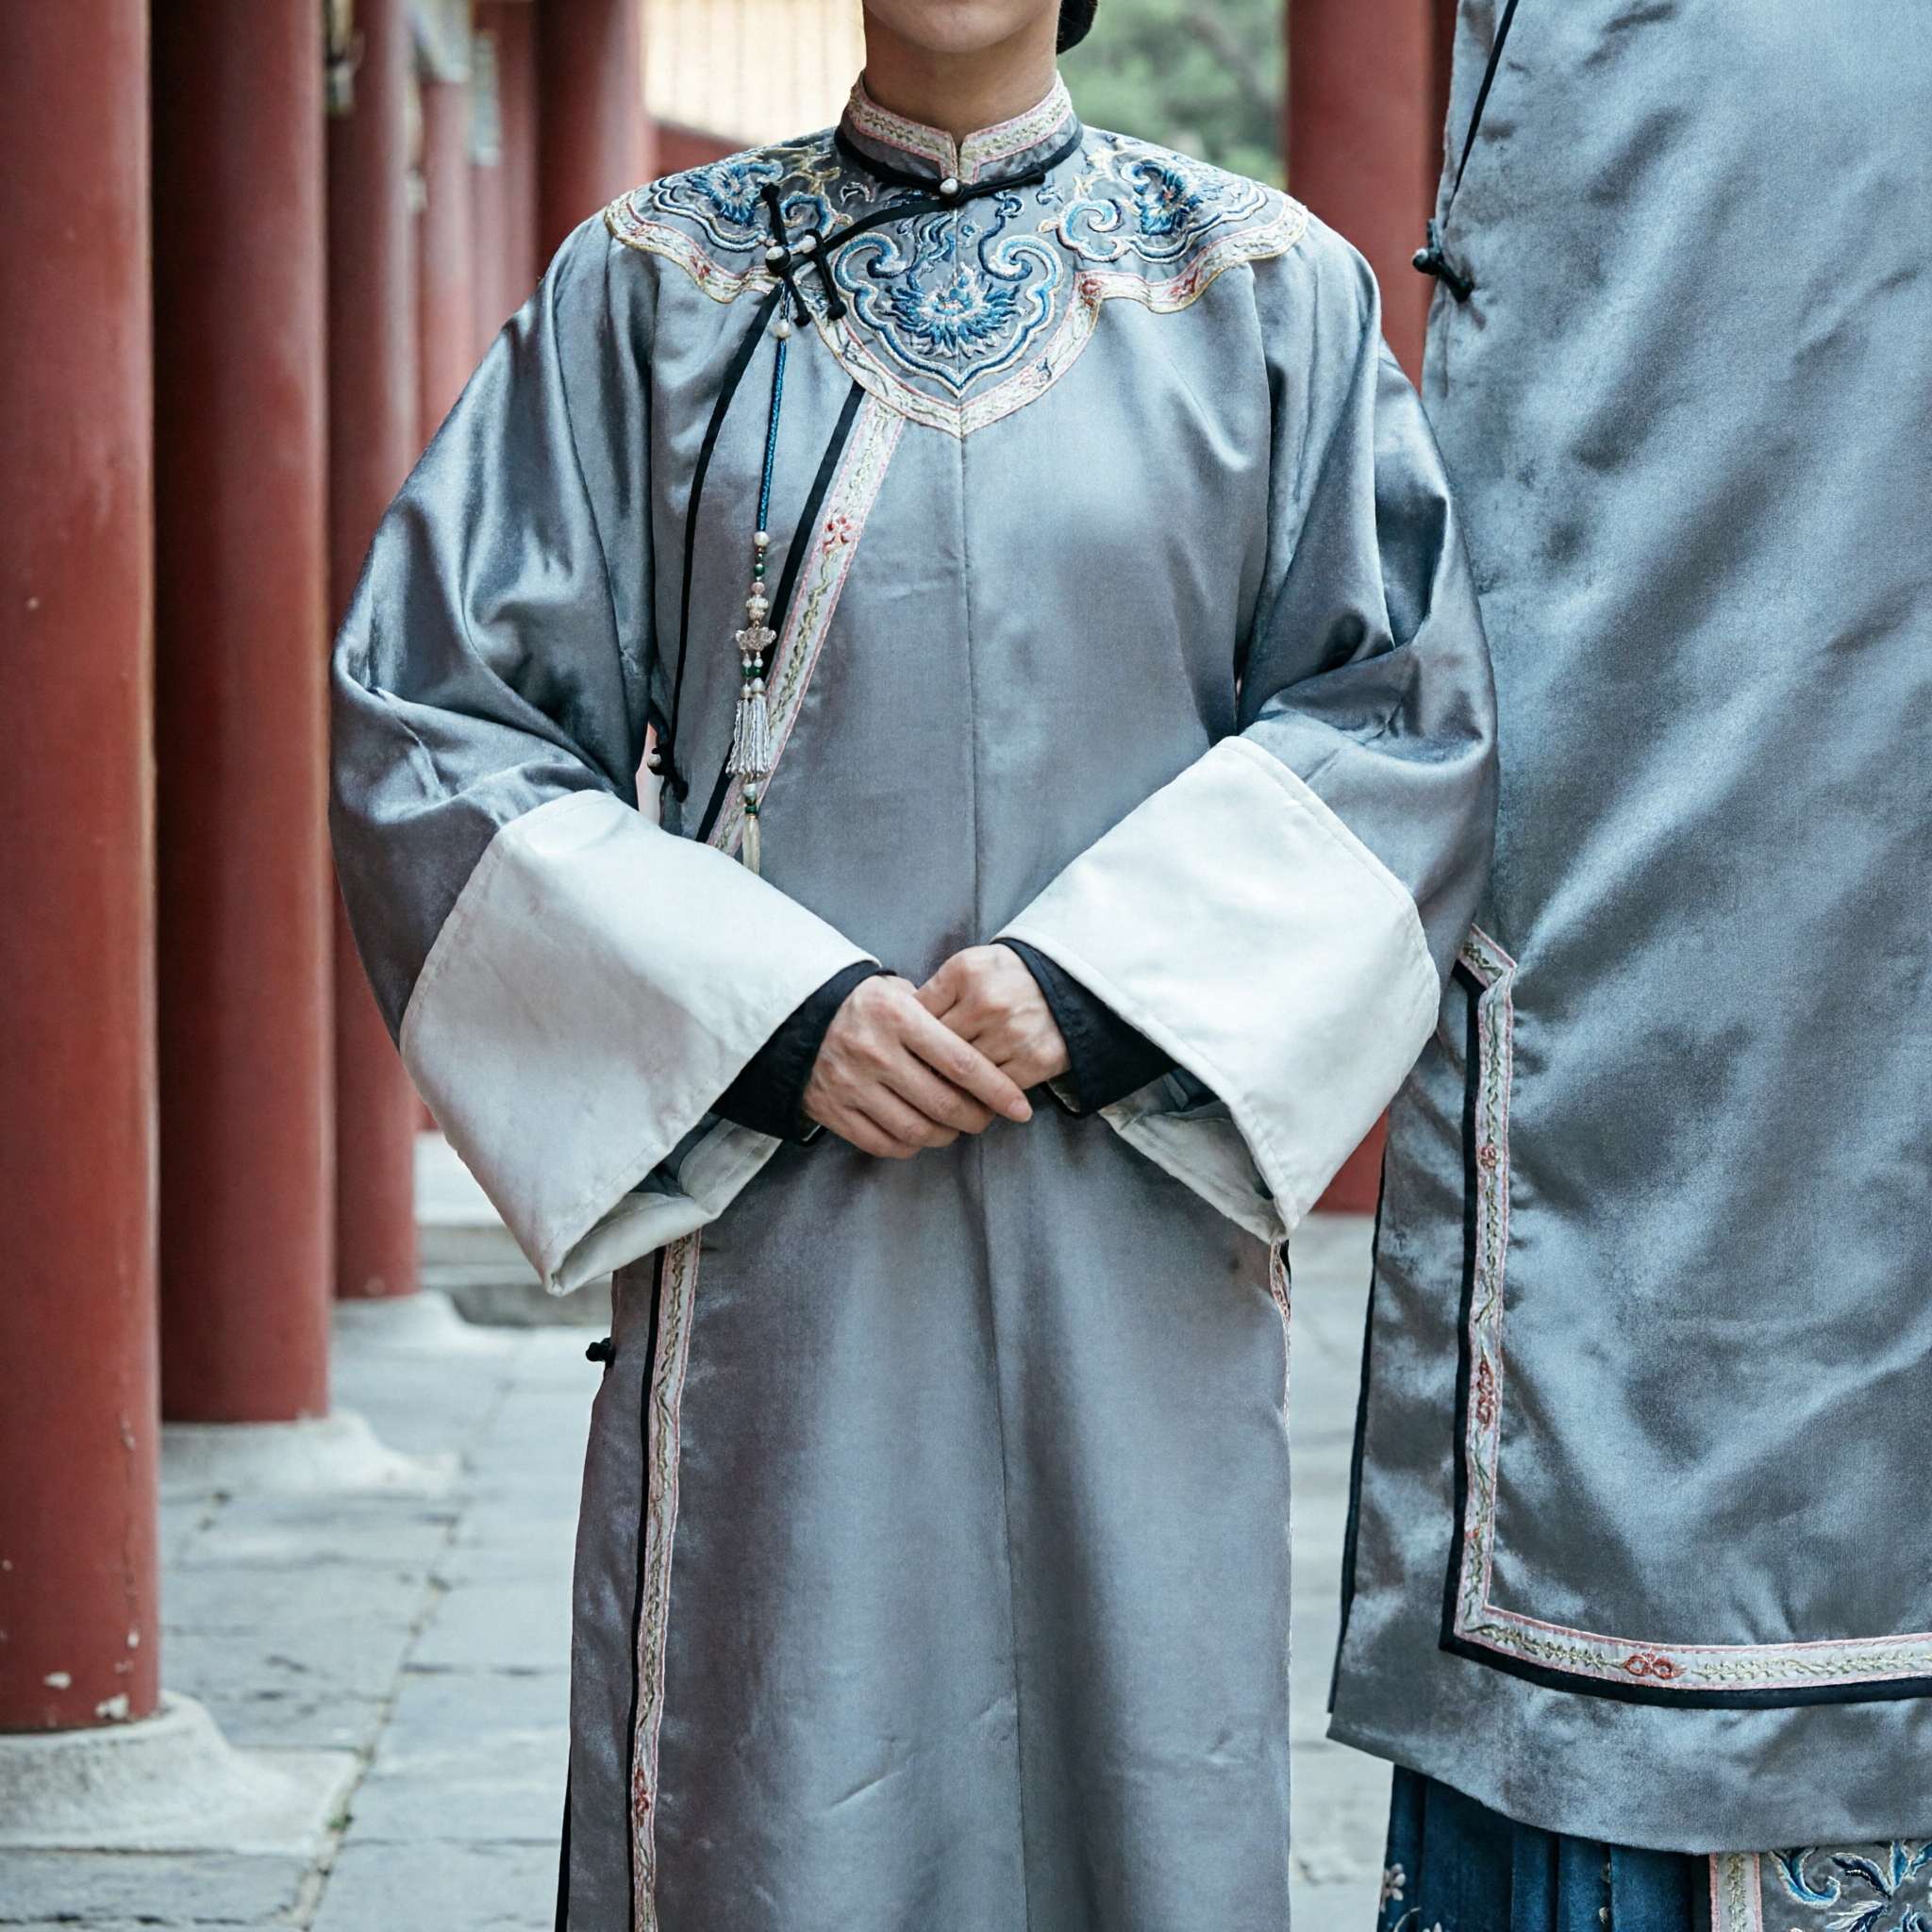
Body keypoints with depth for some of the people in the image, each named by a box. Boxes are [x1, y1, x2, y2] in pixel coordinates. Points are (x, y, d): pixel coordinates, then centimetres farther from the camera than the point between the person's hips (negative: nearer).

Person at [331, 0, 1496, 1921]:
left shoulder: (1265, 289, 8)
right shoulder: (649, 289, 6)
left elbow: (1405, 707, 3)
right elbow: (434, 718, 2)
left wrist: (1091, 988, -11)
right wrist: (777, 1017, -10)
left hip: (1134, 1240, 1)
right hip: (772, 1241, 0)